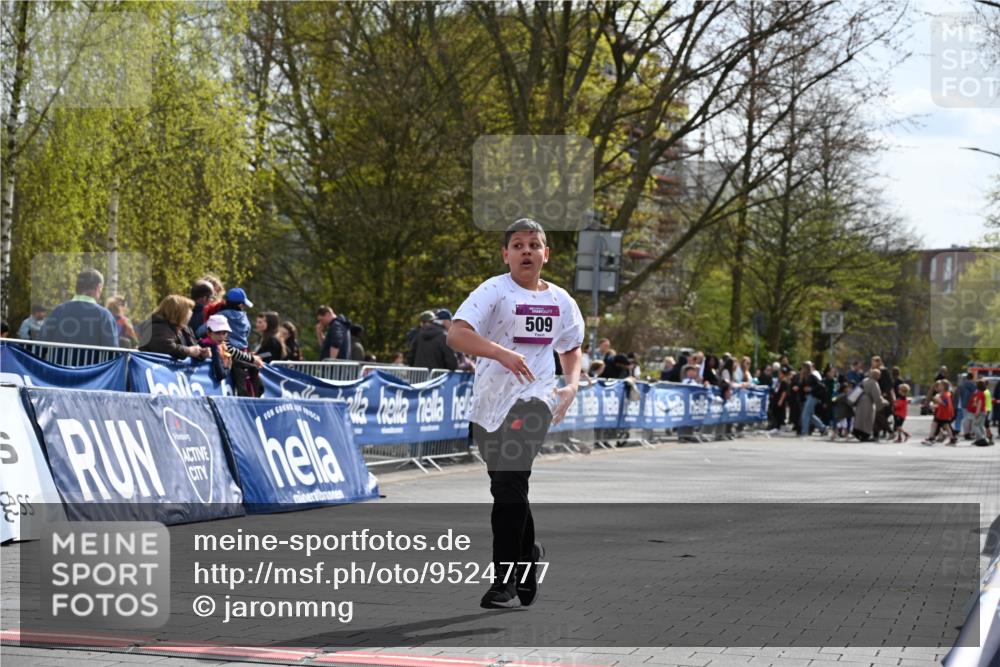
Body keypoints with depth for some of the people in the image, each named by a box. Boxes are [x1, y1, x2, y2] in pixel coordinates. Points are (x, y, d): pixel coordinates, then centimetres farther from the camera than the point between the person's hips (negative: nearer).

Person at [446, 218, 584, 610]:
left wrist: (571, 386, 6)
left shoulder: (560, 300, 7)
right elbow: (456, 334, -18)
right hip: (489, 402, 1)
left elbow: (572, 348, 24)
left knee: (510, 483, -17)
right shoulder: (494, 291, -5)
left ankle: (505, 581, -15)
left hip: (533, 399, -1)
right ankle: (528, 554, 38)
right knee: (505, 490, 13)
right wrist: (501, 352, -31)